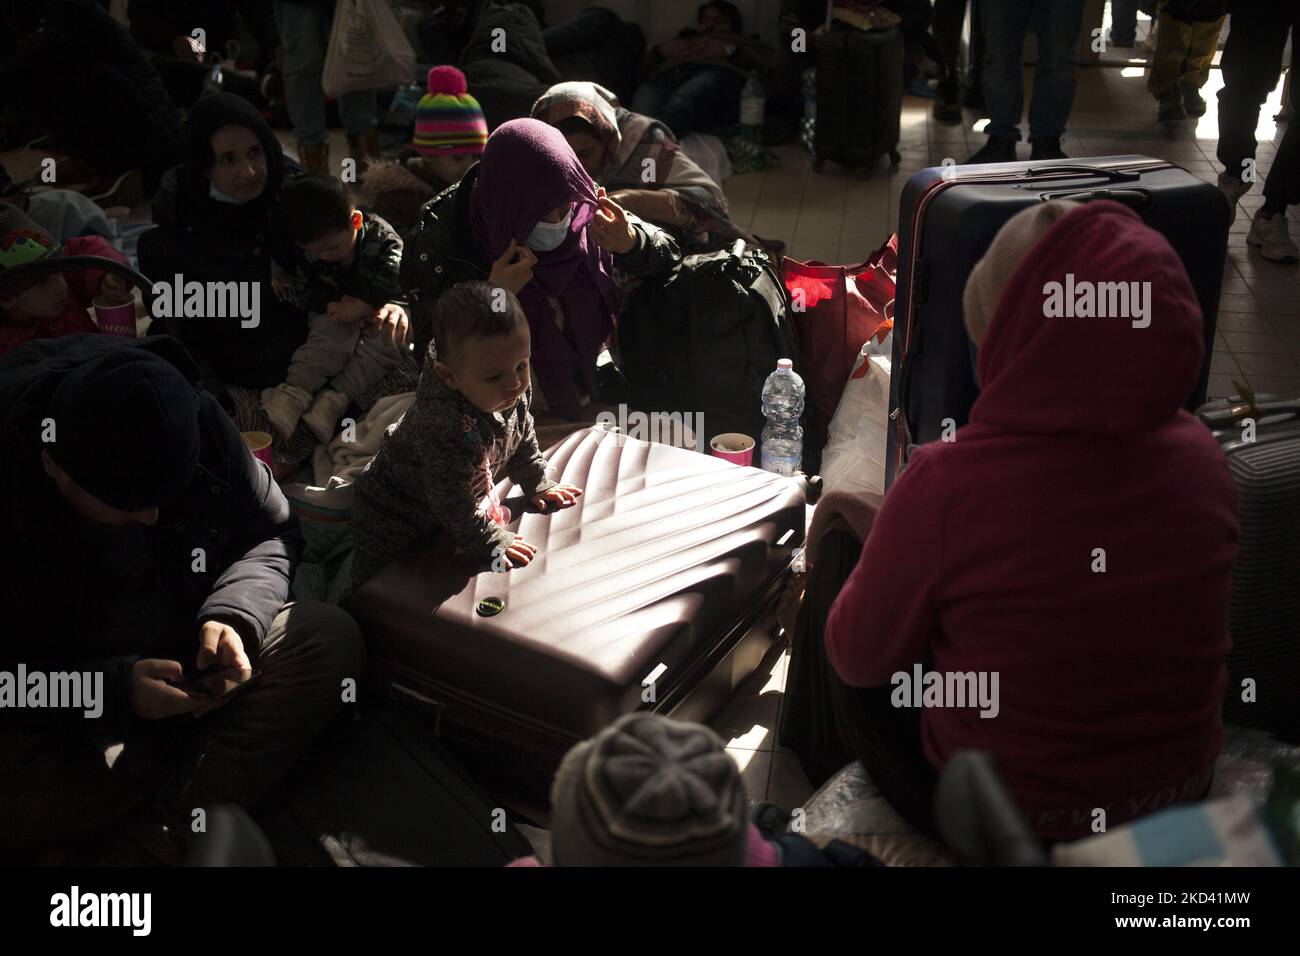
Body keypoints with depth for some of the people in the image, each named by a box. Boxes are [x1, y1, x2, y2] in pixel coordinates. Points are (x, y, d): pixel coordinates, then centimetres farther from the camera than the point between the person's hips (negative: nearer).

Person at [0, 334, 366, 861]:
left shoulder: (199, 420, -16)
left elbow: (272, 534, -1)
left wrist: (234, 615, -20)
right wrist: (112, 691, -32)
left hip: (196, 660, 3)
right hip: (65, 712, -3)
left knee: (332, 638, -21)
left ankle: (173, 821, -28)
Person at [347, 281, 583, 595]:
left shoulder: (515, 393, -18)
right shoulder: (443, 426, -44)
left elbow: (522, 440, 5)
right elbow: (452, 499, -35)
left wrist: (538, 485, 9)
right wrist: (490, 543, -28)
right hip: (392, 519, -7)